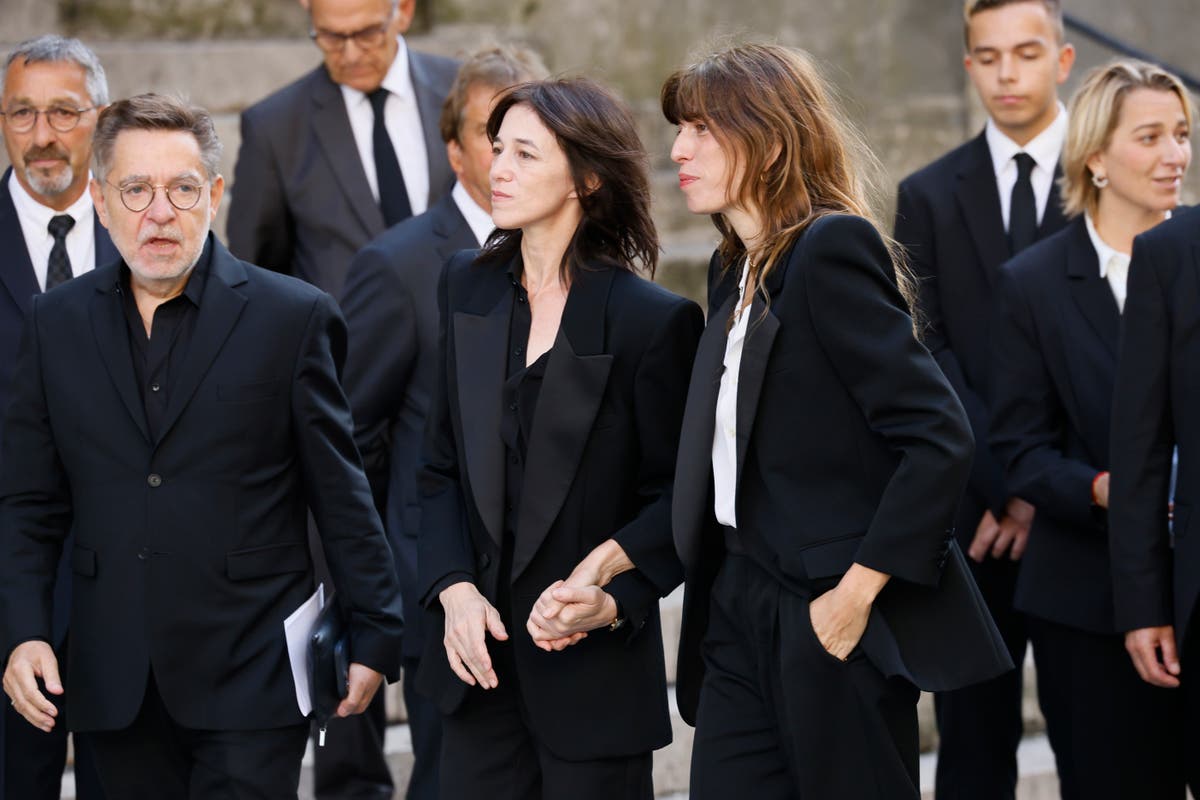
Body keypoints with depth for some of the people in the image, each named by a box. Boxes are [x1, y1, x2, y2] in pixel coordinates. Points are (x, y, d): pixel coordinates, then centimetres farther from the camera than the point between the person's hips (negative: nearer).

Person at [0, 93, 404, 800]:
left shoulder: (293, 317, -2)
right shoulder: (59, 323, 8)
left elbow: (343, 496, 1)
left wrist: (375, 638, 1)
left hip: (250, 683, -3)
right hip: (116, 686, 3)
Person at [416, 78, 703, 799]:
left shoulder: (655, 320, -9)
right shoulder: (469, 288, 7)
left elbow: (676, 497, -5)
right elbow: (442, 465, 8)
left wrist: (610, 596, -19)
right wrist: (454, 590, -5)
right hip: (482, 656, 4)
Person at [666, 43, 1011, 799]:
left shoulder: (831, 249, -14)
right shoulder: (736, 267, 13)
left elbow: (940, 439, -20)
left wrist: (859, 592, -20)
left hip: (833, 622, -8)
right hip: (741, 611, 8)